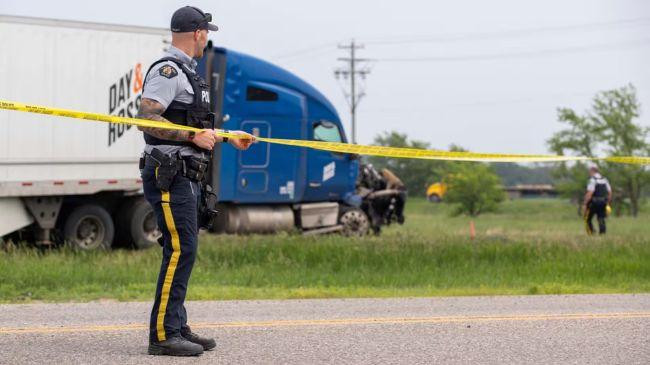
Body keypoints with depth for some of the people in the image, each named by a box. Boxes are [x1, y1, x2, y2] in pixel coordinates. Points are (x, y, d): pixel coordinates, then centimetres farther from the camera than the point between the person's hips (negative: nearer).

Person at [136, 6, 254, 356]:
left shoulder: (186, 72, 22)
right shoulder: (167, 70, -11)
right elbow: (146, 119, -22)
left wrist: (228, 138, 29)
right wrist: (194, 137, -21)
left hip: (187, 176, 11)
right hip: (169, 174, -11)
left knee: (183, 251, 12)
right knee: (180, 250, -13)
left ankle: (177, 328, 18)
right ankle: (163, 334, -13)